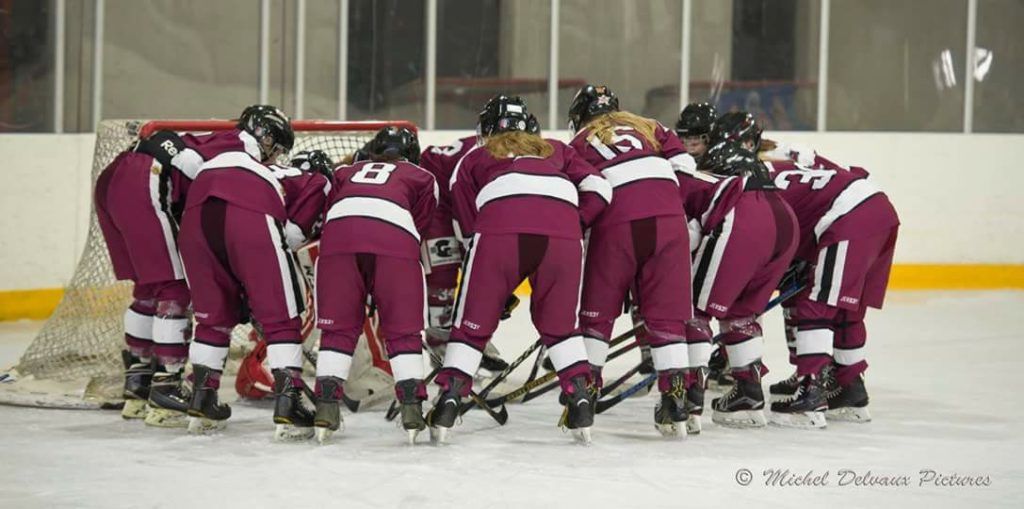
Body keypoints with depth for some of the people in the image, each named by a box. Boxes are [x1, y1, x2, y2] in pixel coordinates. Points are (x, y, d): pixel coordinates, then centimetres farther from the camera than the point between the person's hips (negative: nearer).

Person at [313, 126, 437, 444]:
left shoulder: (347, 172, 39)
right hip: (394, 235, -2)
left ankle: (326, 405, -2)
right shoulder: (421, 177, 33)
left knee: (338, 326, 9)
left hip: (338, 230, 2)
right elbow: (423, 227, 24)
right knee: (404, 330, 5)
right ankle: (412, 405, -6)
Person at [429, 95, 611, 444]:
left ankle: (450, 397, 2)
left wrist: (499, 285, 28)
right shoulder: (556, 150, 37)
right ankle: (580, 397, 7)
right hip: (562, 227, 2)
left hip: (500, 225, -2)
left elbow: (466, 224, 24)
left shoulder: (474, 158, 33)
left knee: (474, 320, 11)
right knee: (559, 322, 19)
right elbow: (598, 188, 21)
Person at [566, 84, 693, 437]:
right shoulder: (648, 127, 28)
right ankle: (675, 398, -5)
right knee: (667, 312, 4)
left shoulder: (581, 142, 23)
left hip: (616, 219, -2)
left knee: (598, 310, 13)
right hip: (668, 214, 2)